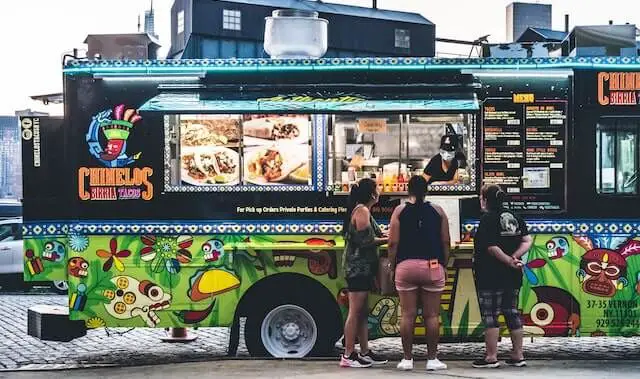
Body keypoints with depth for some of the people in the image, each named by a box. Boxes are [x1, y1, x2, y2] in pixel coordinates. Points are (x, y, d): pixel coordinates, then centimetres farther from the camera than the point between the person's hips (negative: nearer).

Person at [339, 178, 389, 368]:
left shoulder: (360, 210, 18)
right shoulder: (362, 211, -12)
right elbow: (365, 241, -19)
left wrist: (382, 236, 8)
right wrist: (387, 240, -9)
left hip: (360, 267, 10)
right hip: (358, 266, -10)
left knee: (362, 312, 12)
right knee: (356, 311, -8)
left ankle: (365, 352, 17)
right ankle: (348, 355, -6)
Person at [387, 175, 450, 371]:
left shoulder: (400, 211, 3)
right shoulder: (437, 211, 6)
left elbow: (393, 243, -1)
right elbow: (445, 242, 4)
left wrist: (391, 267, 7)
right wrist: (444, 265, 13)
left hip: (406, 266, 0)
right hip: (432, 267, 0)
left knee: (408, 314, 3)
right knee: (431, 315, 4)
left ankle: (407, 359, 5)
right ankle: (432, 359, 5)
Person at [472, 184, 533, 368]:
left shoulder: (487, 219, -11)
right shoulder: (515, 218, 10)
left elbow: (491, 247, -20)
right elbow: (527, 241, 3)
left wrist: (509, 261, -14)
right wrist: (515, 257, -8)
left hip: (491, 275, -7)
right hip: (512, 277, 7)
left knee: (490, 315, -1)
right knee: (512, 312, 13)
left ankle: (491, 357, -1)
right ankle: (518, 355, 15)